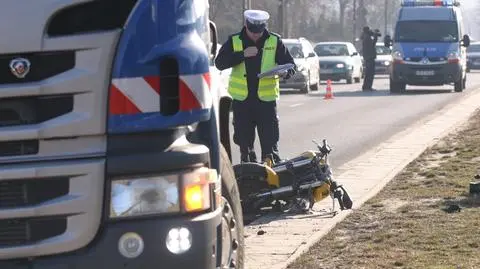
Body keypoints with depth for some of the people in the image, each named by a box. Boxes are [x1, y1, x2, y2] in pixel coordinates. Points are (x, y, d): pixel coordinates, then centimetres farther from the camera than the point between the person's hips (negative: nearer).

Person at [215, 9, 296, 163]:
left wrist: (286, 72, -19)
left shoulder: (274, 41, 1)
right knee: (244, 142, 11)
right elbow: (219, 63, -7)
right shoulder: (234, 41, 2)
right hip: (242, 99, 2)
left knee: (270, 143, -5)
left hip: (266, 99, -2)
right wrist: (242, 54, -17)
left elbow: (291, 64, 5)